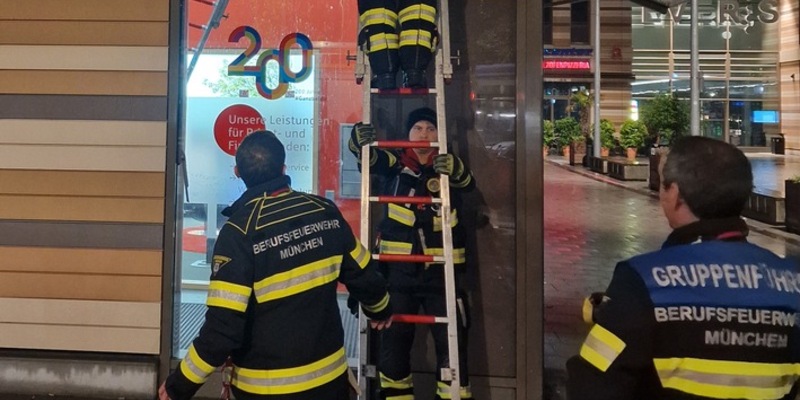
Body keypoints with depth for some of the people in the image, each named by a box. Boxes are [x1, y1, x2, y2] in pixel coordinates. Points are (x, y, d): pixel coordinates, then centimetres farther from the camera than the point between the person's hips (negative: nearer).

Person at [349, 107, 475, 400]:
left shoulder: (448, 166, 5)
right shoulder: (396, 163, 6)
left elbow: (467, 182, -16)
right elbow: (371, 159, -13)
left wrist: (454, 168, -39)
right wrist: (359, 141, -35)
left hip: (442, 268, -1)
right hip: (398, 268, 1)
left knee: (451, 342, 3)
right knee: (393, 340, 11)